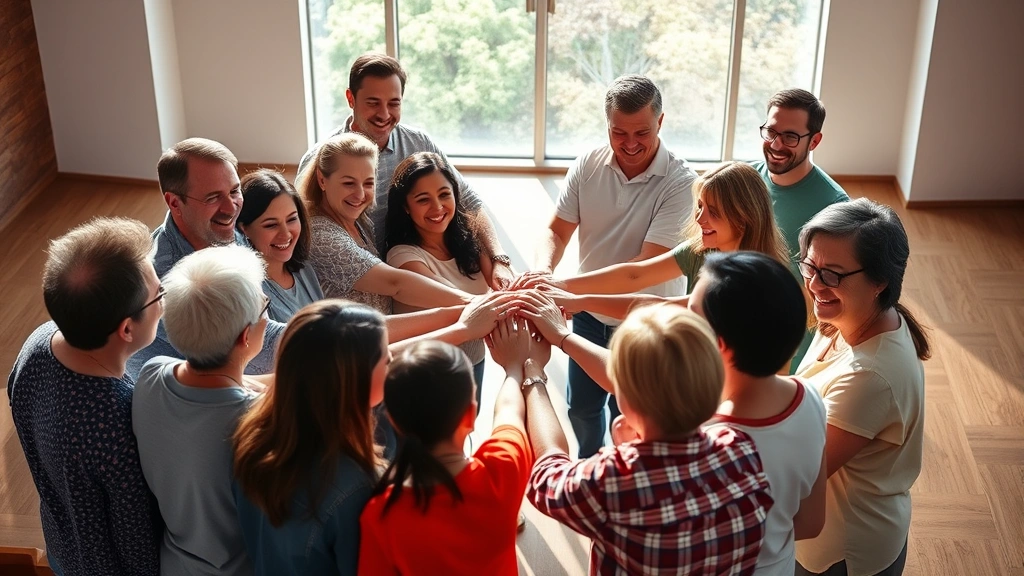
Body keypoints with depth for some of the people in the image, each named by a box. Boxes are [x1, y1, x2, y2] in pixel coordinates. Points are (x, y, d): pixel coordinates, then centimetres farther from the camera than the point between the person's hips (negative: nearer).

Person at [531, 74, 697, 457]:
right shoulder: (587, 166, -10)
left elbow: (648, 266, -30)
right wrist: (542, 270, -31)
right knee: (582, 408, 23)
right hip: (589, 314, 4)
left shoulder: (680, 181, -24)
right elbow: (556, 231, -7)